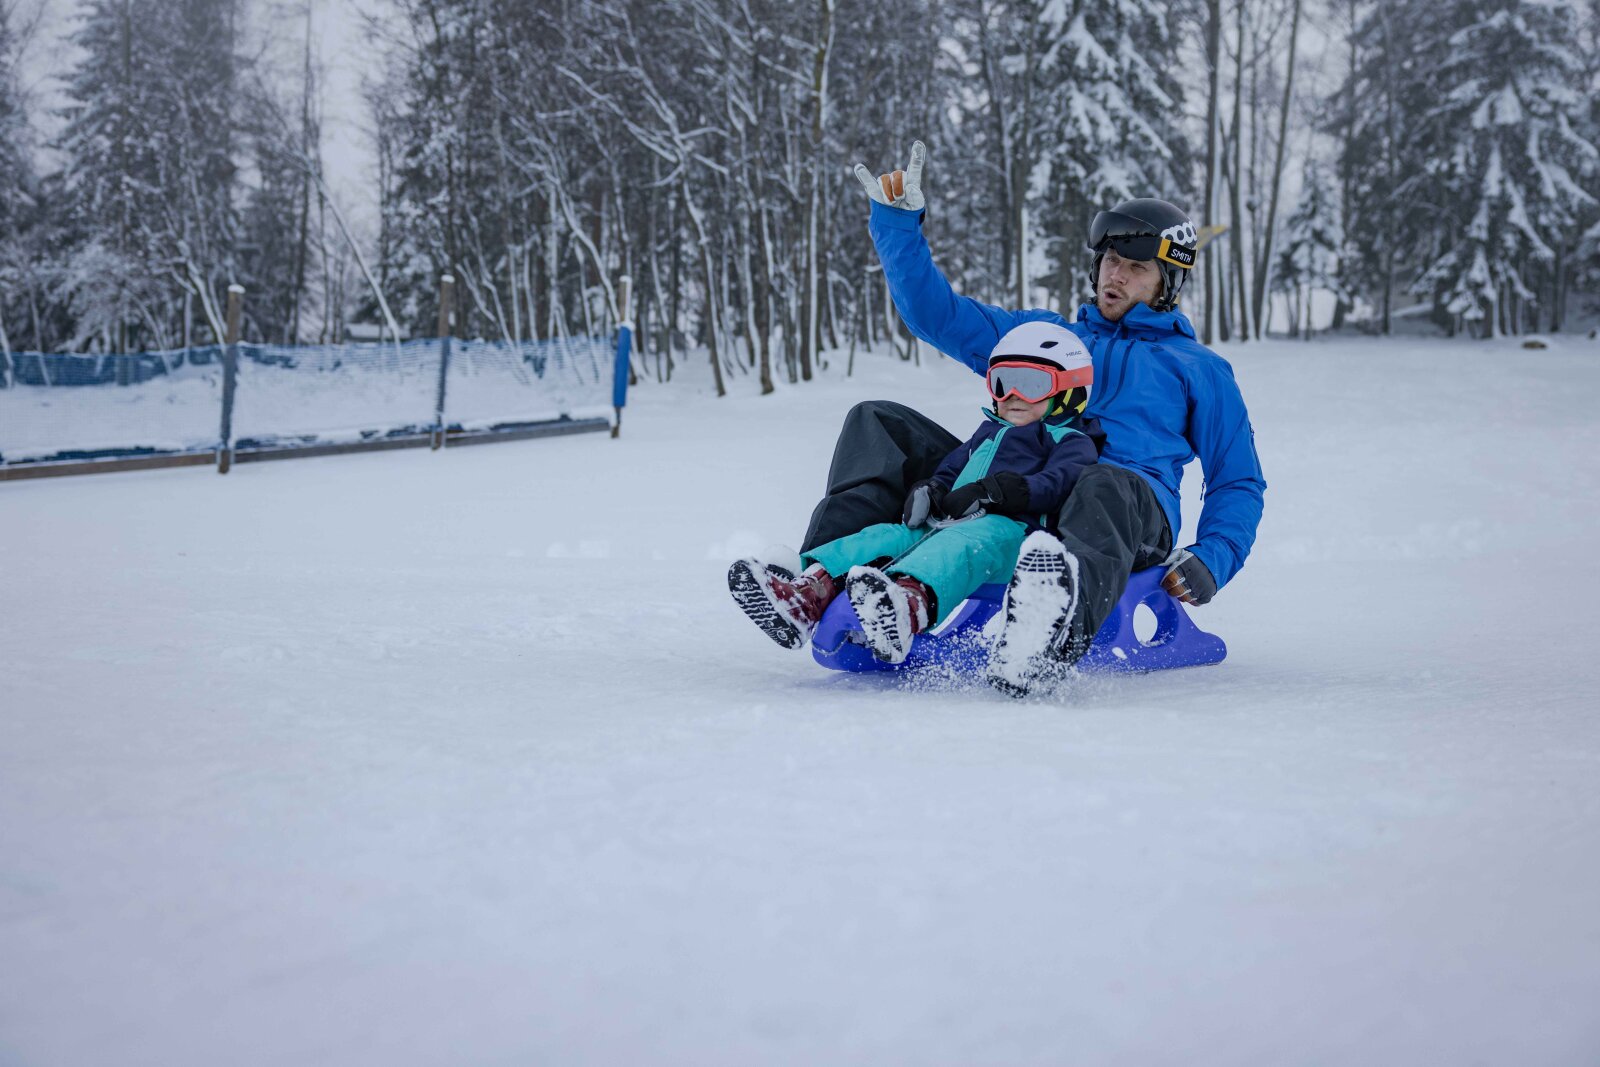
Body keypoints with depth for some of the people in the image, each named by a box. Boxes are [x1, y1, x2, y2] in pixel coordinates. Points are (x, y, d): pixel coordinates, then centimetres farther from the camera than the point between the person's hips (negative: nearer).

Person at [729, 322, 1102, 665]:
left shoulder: (1071, 442, 13)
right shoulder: (987, 434, 37)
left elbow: (1055, 483, -7)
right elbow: (949, 470, 33)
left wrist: (992, 492, -20)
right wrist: (928, 489, 7)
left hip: (1008, 528, -8)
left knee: (962, 544, -40)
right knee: (888, 535, -18)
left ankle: (910, 600, -75)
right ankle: (809, 591, -42)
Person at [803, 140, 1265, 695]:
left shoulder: (1200, 369, 25)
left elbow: (1238, 483, 20)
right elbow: (939, 315, 26)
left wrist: (1211, 561, 0)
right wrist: (898, 222, 13)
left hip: (1135, 515, -4)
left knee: (1105, 485, -43)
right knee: (878, 423, -9)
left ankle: (1058, 633, -76)